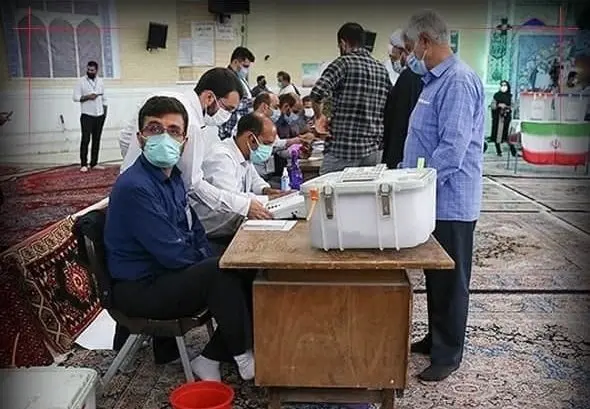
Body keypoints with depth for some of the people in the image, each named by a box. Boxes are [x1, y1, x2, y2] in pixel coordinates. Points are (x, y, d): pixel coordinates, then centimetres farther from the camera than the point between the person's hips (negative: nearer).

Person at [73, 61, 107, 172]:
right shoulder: (81, 81, -1)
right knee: (85, 139, -6)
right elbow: (76, 97, -5)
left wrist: (105, 112, 9)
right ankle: (83, 164, -2)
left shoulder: (100, 81, 11)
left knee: (96, 139, 5)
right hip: (87, 115, -4)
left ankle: (94, 163, 11)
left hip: (99, 115, 4)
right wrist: (87, 97, -18)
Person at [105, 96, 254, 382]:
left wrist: (211, 259, -1)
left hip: (168, 274, 9)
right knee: (220, 273, -28)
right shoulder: (135, 186, -21)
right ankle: (245, 357, -7)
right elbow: (172, 255, -23)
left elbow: (195, 231, 16)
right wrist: (212, 262, -7)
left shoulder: (172, 176, 9)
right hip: (139, 290, -9)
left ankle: (209, 358, 4)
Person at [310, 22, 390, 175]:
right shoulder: (382, 69, 12)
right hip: (372, 151, 6)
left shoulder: (344, 62, -6)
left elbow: (317, 93, -20)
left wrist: (319, 116, -3)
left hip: (341, 150, -6)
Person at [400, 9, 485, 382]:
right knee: (434, 275, 19)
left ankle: (448, 354, 19)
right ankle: (436, 337, 35)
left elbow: (452, 151, -26)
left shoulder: (458, 81, -19)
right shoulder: (436, 80, 13)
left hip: (451, 201, -10)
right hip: (433, 198, 10)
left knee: (450, 281, 4)